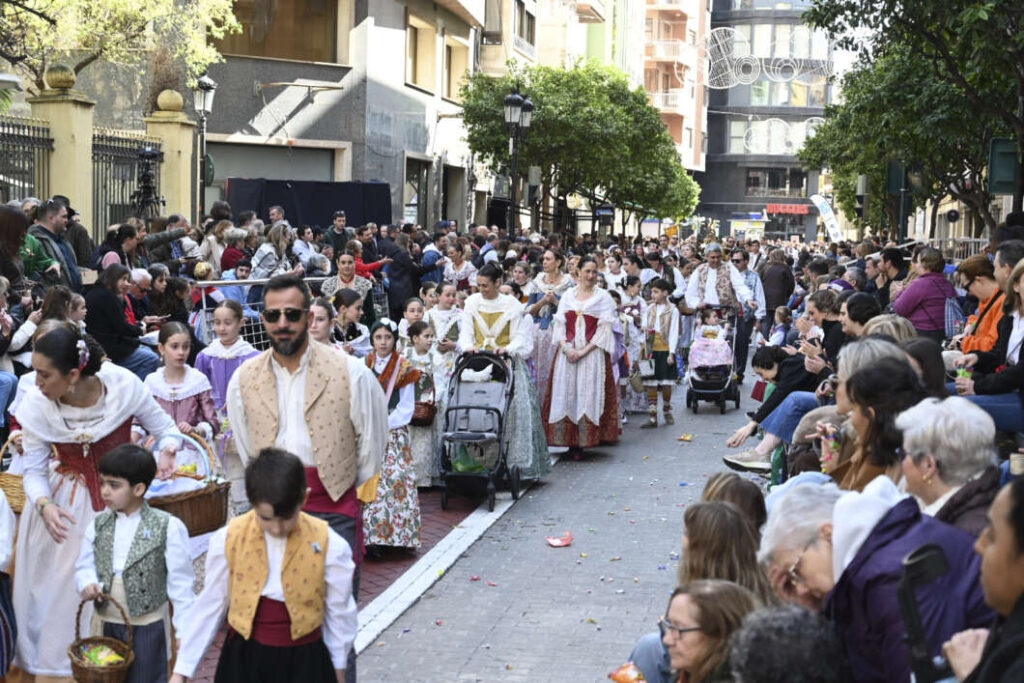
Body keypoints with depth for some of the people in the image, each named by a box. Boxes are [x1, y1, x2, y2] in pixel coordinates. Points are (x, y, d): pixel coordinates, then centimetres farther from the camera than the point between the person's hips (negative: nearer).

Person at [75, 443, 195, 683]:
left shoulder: (168, 527, -11)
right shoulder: (98, 525, 2)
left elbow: (180, 583, -8)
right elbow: (84, 566, 9)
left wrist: (184, 629, -9)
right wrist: (87, 584, -14)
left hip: (147, 628, -4)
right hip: (106, 625, 4)